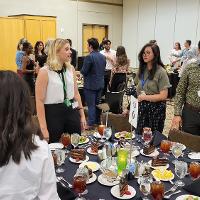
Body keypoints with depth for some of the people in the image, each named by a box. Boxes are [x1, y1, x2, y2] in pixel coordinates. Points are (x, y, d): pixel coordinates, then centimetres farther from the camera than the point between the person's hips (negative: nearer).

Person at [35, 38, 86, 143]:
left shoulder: (71, 69, 6)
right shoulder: (45, 72, -10)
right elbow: (39, 100, -11)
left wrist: (82, 115, 11)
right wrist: (43, 128, -15)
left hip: (72, 112, 5)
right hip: (53, 114, -4)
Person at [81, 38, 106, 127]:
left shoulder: (89, 57, -19)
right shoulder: (103, 57, 5)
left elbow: (83, 71, -16)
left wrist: (81, 71, 5)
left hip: (90, 85, -7)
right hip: (100, 84, 8)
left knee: (91, 105, -1)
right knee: (97, 104, 18)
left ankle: (91, 124, 4)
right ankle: (97, 121, 28)